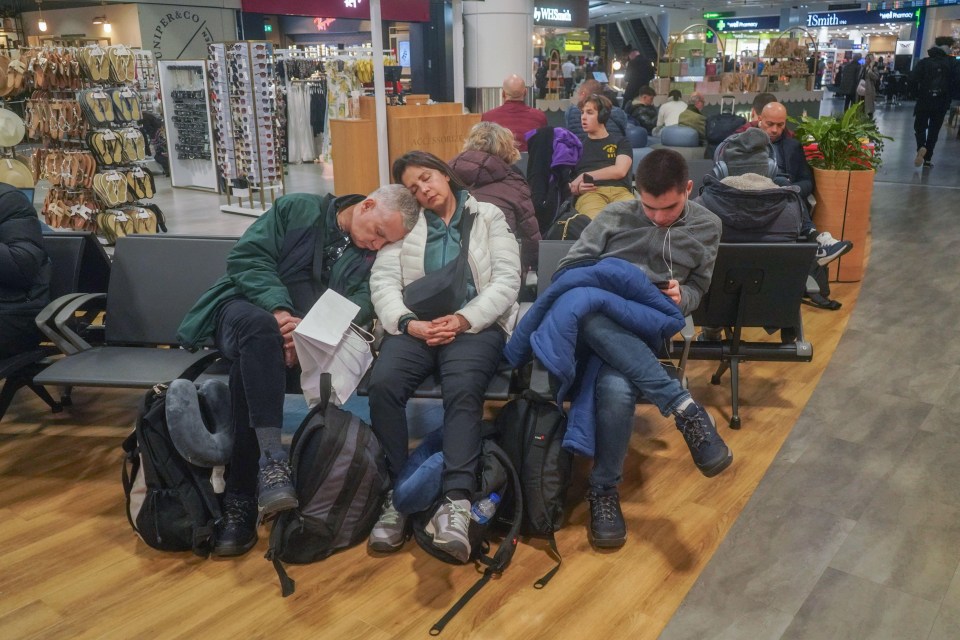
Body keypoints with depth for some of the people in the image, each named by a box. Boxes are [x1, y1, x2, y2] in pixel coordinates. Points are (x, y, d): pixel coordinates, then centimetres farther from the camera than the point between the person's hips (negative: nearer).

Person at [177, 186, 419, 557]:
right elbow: (247, 257, -6)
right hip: (247, 308, -1)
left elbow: (357, 309, -5)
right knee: (259, 326, -38)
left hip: (308, 337, 2)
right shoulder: (298, 209, 4)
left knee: (250, 364, -32)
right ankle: (272, 457, -44)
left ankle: (240, 500, -30)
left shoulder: (374, 258, 10)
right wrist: (279, 308, -22)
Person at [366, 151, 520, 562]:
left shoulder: (489, 217, 16)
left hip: (475, 324, -2)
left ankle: (456, 502, -40)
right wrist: (407, 323, -13)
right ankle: (395, 495, -21)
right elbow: (383, 280, 7)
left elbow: (508, 279, 3)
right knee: (382, 384, -29)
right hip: (415, 325, 2)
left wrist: (464, 319, -12)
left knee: (463, 389, -34)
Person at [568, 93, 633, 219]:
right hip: (589, 193, -1)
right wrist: (576, 188, -5)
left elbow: (620, 171, 3)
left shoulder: (620, 142, 22)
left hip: (620, 191, 1)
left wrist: (584, 176, 2)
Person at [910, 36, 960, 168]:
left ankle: (921, 147, -19)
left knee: (920, 127, 10)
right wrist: (948, 94, 6)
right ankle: (928, 158, 9)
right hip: (942, 103, 1)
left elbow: (913, 79, -13)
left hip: (924, 101, -1)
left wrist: (919, 92, 3)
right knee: (934, 130, 11)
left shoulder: (924, 62, -4)